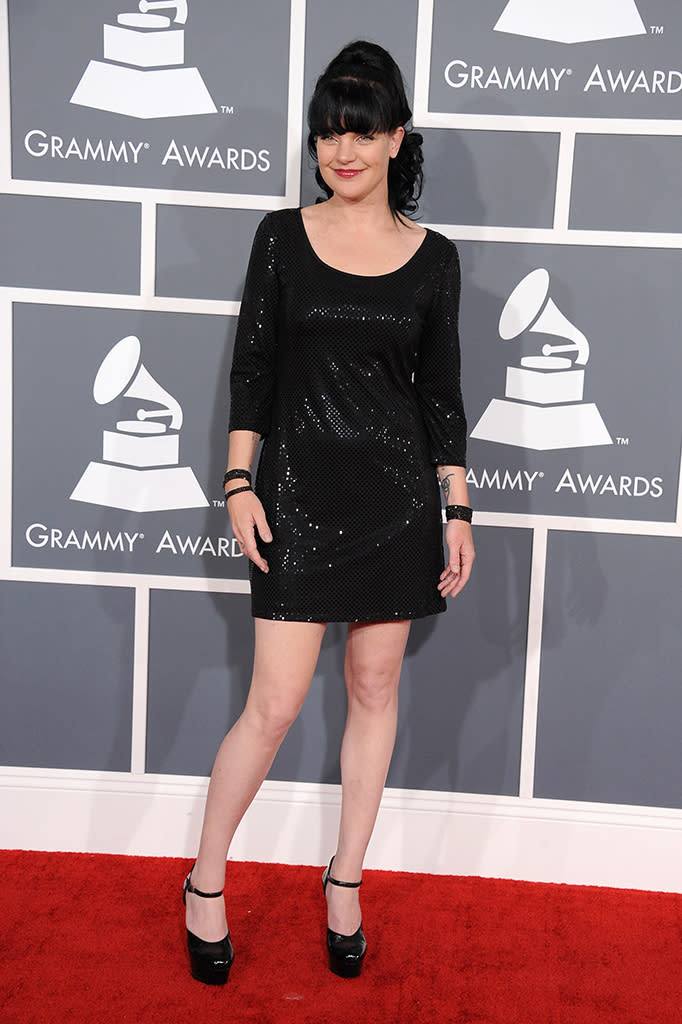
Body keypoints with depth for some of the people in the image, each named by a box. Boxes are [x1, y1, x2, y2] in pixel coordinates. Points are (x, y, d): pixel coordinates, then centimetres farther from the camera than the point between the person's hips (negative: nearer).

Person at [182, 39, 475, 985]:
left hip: (397, 494, 2)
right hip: (298, 490, -2)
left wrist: (457, 512, 3)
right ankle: (206, 883, 17)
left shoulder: (433, 258, 4)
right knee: (276, 703, -3)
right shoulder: (283, 238, 1)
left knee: (375, 690, 9)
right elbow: (251, 370, 2)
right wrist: (240, 485, -6)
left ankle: (346, 880, 27)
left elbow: (441, 391, 6)